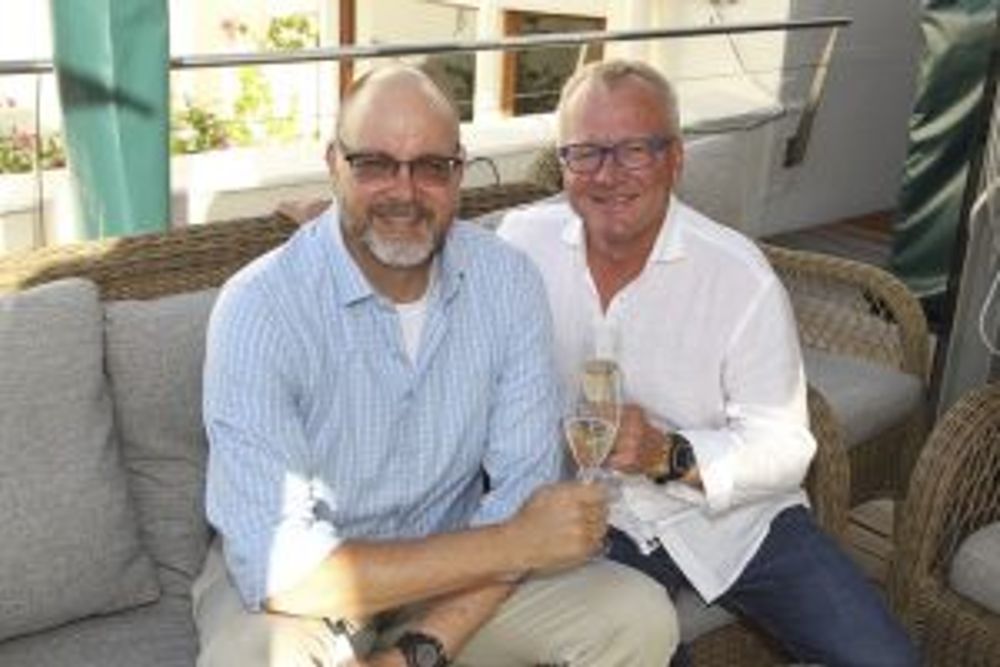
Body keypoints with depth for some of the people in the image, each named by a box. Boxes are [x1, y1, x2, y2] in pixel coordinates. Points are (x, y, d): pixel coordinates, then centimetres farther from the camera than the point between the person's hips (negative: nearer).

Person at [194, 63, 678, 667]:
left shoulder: (508, 281, -11)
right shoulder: (259, 307, -22)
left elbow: (524, 487, -11)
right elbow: (279, 567, -28)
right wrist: (515, 545, -25)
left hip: (453, 565, 3)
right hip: (306, 590, -3)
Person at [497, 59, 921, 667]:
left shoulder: (741, 277, -14)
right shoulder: (523, 242, -7)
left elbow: (783, 447, -12)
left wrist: (669, 455, -29)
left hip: (733, 513, 0)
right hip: (592, 518, 0)